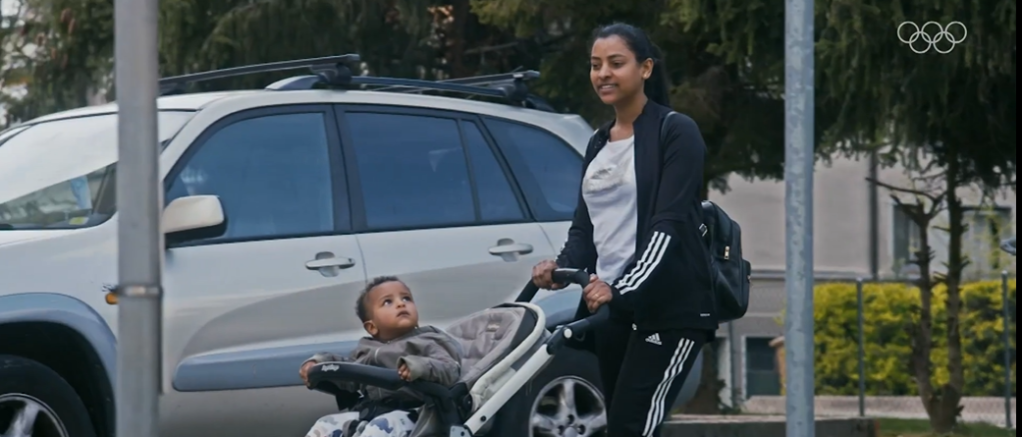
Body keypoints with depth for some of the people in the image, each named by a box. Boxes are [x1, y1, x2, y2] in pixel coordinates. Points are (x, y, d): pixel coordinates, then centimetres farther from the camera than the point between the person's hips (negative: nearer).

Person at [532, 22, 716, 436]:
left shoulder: (676, 132, -6)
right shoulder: (598, 143, 18)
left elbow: (669, 226, -16)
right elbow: (585, 225, 15)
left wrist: (622, 289, -27)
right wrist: (561, 267, -7)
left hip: (669, 311, -8)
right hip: (611, 309, 8)